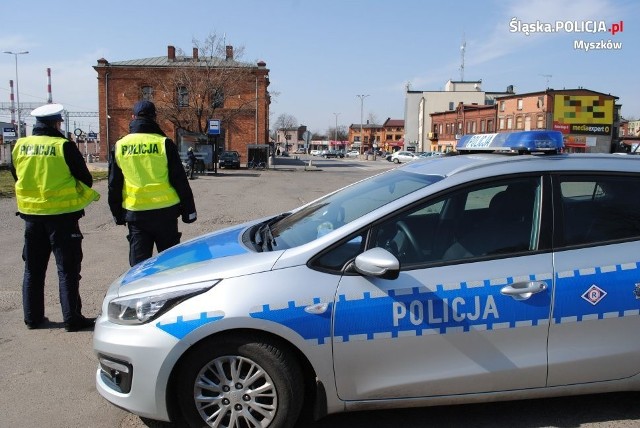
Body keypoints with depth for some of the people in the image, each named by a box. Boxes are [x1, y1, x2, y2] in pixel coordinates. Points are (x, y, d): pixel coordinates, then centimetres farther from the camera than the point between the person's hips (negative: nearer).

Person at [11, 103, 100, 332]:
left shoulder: (20, 146, 2)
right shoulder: (63, 146, -13)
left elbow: (17, 176, 14)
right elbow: (85, 179, -7)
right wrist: (88, 195, 13)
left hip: (30, 213, 5)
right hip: (62, 214, -5)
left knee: (33, 268, 16)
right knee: (67, 269, 2)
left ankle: (33, 317, 23)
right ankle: (72, 319, 4)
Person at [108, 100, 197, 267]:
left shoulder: (119, 146, 3)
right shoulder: (164, 143, -7)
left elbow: (114, 185, 10)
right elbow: (180, 180, -5)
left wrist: (117, 213, 22)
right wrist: (188, 210, 3)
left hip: (134, 213, 2)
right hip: (164, 212, -2)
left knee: (138, 262, 9)